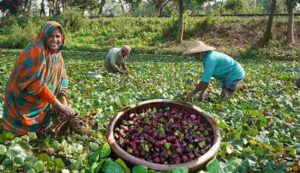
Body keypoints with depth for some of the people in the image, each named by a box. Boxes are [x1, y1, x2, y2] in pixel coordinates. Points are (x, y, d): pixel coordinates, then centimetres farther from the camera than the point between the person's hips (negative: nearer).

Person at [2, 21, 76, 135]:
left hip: (42, 101, 7)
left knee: (40, 128, 17)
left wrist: (64, 101, -15)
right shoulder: (35, 51, -25)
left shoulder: (56, 54, -2)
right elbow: (36, 83, -29)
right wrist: (58, 104, -26)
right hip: (23, 99, -7)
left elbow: (61, 78, -1)